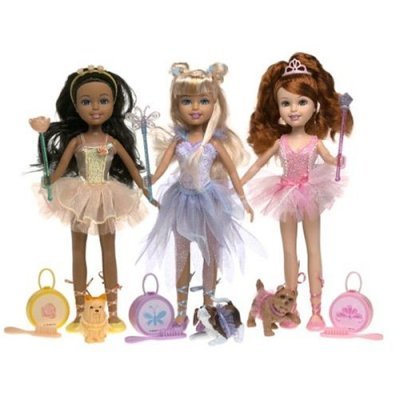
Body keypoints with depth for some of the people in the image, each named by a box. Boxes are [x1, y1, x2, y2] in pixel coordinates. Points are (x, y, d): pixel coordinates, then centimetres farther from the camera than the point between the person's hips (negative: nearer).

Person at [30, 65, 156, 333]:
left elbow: (132, 167, 6)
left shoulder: (114, 141, -1)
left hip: (106, 199, 1)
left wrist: (146, 191, 4)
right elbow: (59, 169, -4)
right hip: (80, 198, 0)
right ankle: (79, 314, 14)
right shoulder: (76, 140, -4)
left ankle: (113, 312, 13)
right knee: (79, 252, 6)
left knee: (109, 252, 6)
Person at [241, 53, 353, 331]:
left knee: (313, 249, 4)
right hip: (287, 198, 2)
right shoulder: (280, 141, -3)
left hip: (309, 196, -1)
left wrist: (342, 162, -25)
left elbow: (331, 161, -2)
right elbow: (258, 164, 5)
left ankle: (316, 310, 8)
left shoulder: (315, 141, -6)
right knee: (289, 250, 8)